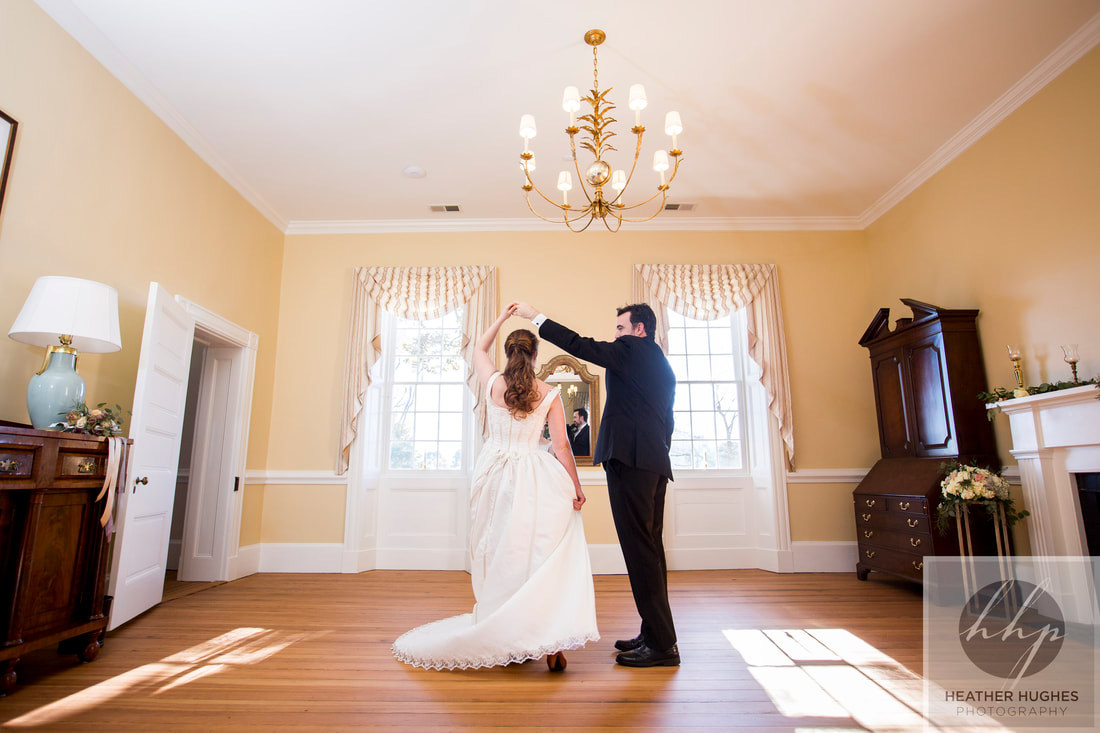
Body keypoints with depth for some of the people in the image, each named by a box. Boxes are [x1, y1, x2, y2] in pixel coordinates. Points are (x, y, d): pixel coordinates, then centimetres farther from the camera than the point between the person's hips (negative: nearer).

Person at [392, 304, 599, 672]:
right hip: (535, 479, -2)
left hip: (494, 476, 2)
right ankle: (550, 642, 3)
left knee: (501, 558, 11)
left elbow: (479, 348, 22)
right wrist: (576, 487, 3)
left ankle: (509, 641, 22)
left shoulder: (493, 383, 1)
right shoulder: (548, 394, -3)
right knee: (541, 557, 3)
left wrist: (502, 317, 29)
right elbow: (561, 446, -5)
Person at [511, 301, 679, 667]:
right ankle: (655, 635, 23)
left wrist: (536, 317, 0)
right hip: (655, 463, 10)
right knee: (649, 548, 14)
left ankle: (661, 644, 1)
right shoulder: (662, 364, 22)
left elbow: (581, 346, -7)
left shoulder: (633, 349, -4)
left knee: (640, 549, -6)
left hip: (629, 460, -10)